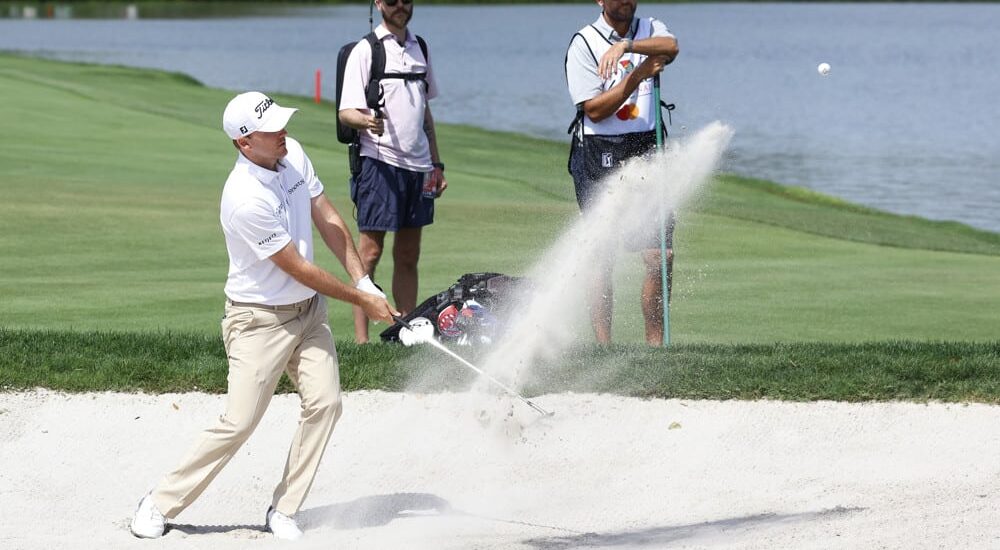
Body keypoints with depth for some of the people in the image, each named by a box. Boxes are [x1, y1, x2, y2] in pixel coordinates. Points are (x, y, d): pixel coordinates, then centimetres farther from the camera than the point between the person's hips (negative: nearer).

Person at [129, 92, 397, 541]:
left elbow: (326, 219, 8)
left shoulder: (293, 154, -3)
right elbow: (299, 269, -21)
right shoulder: (246, 199, -28)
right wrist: (361, 301, -11)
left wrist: (364, 281, 2)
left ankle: (283, 512, 3)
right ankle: (161, 504, 6)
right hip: (260, 320, -7)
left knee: (324, 403, -7)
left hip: (308, 310, 7)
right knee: (239, 422, -9)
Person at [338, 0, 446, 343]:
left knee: (408, 256, 9)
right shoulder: (366, 50, -3)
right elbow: (345, 112, -9)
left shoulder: (418, 48, 17)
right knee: (370, 251, -8)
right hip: (379, 161, -6)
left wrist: (437, 163, 22)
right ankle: (361, 338, -9)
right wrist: (366, 120, -31)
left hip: (417, 165, 6)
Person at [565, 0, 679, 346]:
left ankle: (655, 343, 9)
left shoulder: (650, 30, 9)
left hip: (646, 151, 3)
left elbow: (670, 47, -17)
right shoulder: (583, 43, -2)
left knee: (661, 255, -1)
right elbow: (595, 109, -9)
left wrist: (626, 45, -31)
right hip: (598, 154, -3)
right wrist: (638, 76, -17)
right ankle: (602, 344, -1)